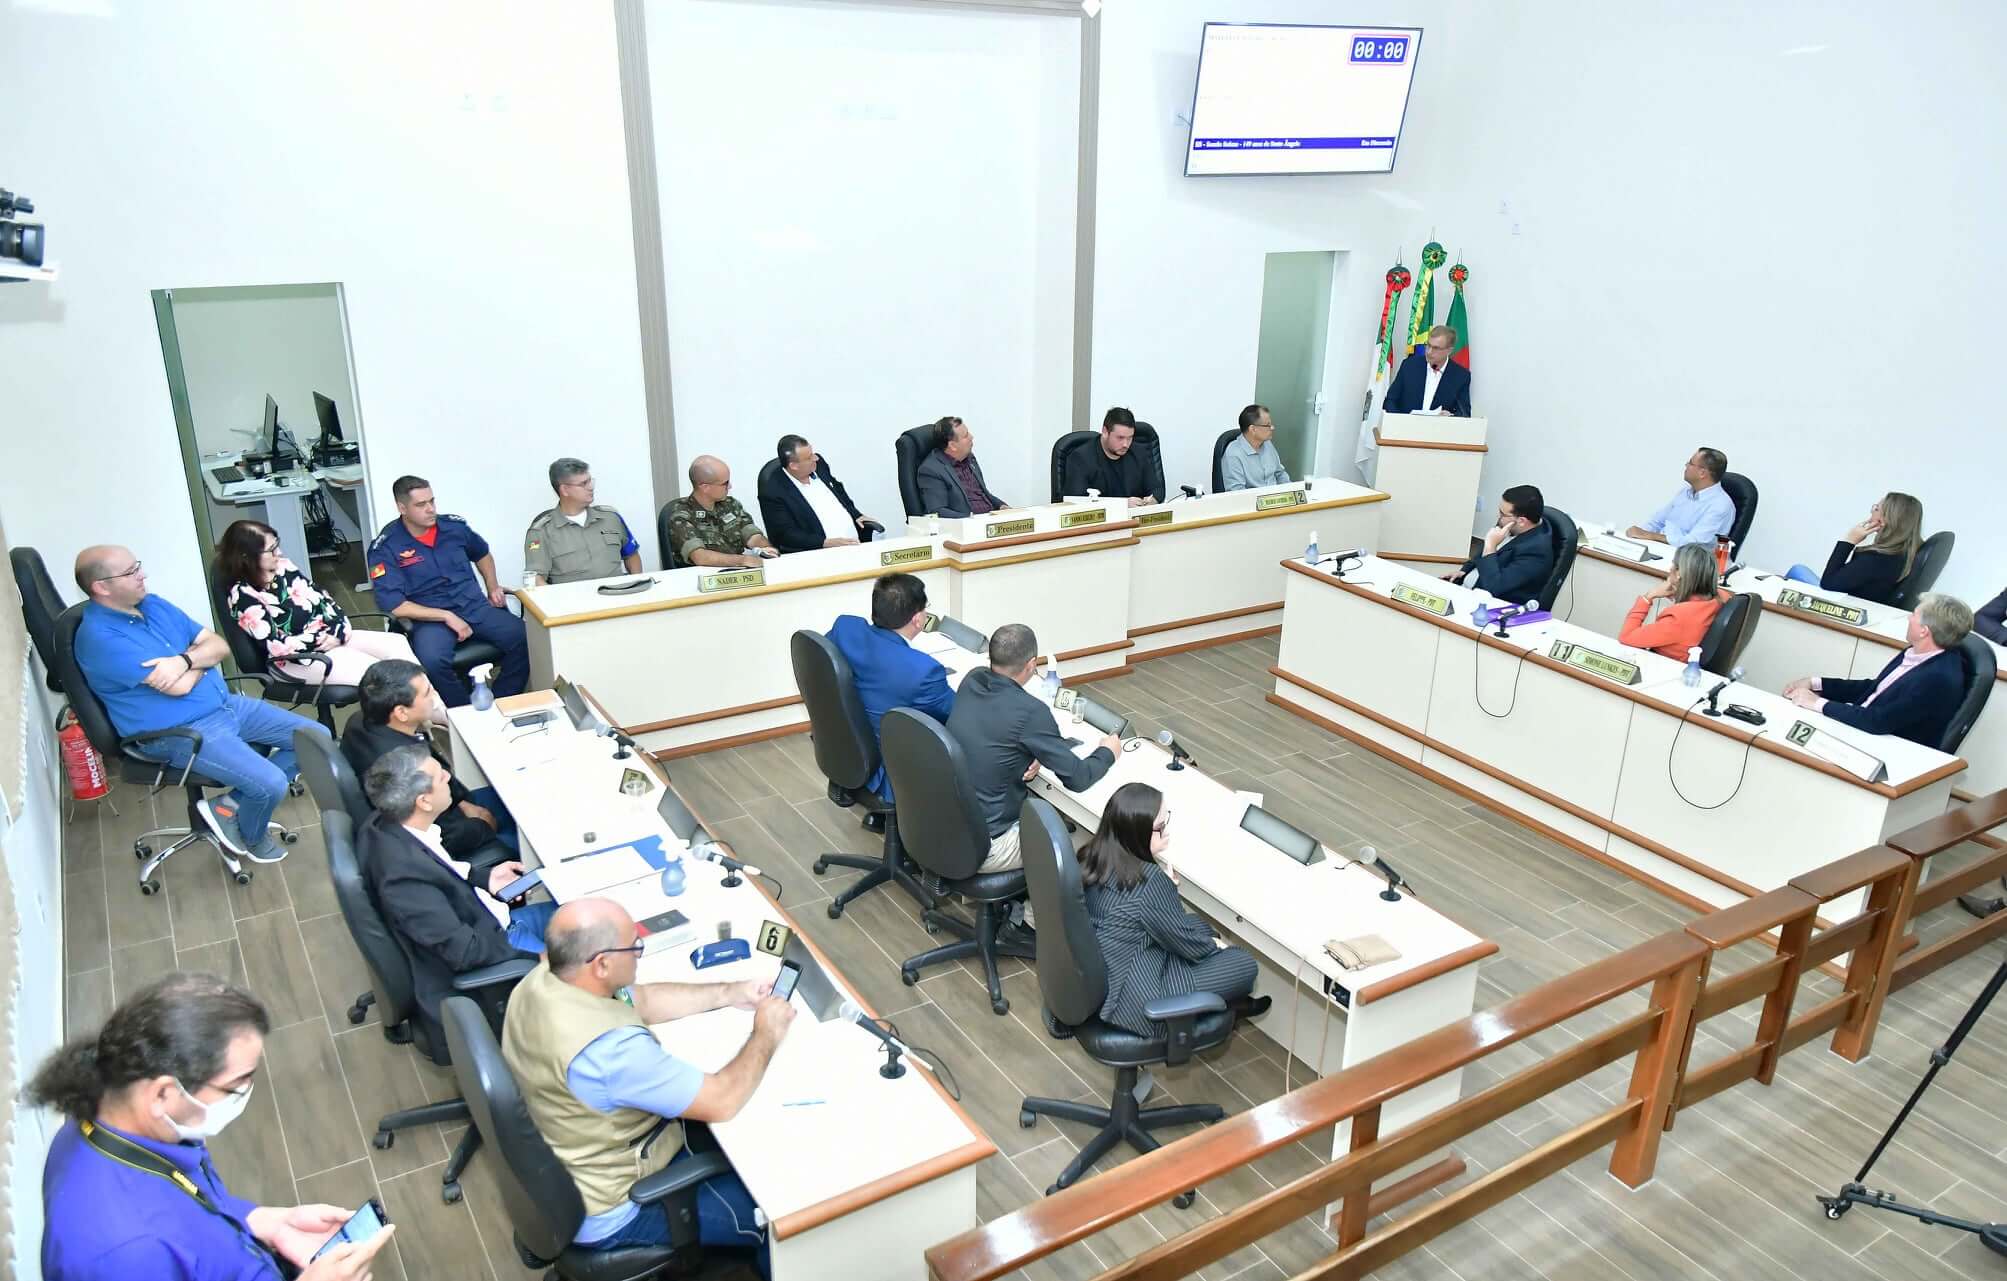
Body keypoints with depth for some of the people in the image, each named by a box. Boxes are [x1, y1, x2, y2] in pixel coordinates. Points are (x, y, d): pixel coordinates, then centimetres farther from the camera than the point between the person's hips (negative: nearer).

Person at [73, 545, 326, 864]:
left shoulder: (154, 604, 7)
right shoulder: (100, 637, -19)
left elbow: (220, 646, 5)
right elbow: (180, 686, -23)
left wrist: (183, 660, -17)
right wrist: (199, 655, -2)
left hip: (225, 705, 9)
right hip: (180, 733, -9)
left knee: (318, 738, 1)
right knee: (271, 784, -24)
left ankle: (231, 802, 7)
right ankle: (252, 837, 10)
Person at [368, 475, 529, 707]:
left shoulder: (454, 526, 7)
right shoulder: (386, 548, -6)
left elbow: (482, 553, 30)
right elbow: (393, 605, -13)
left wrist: (492, 587, 14)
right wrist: (446, 617, -17)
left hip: (475, 606, 4)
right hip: (429, 617, -4)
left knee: (524, 638, -23)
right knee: (432, 661, -37)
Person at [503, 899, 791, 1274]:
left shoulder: (543, 980, -12)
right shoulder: (608, 1047, -39)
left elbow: (640, 1000, 6)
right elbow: (722, 1102, -31)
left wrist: (729, 994, 2)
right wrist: (765, 1035, -15)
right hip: (610, 1212, -9)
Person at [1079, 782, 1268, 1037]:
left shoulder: (1097, 854, -5)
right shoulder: (1149, 882, -30)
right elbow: (1185, 942, -13)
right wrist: (1214, 946, 7)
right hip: (1128, 999, -8)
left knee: (1200, 925, 21)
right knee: (1244, 966, 2)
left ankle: (1222, 1000, 32)